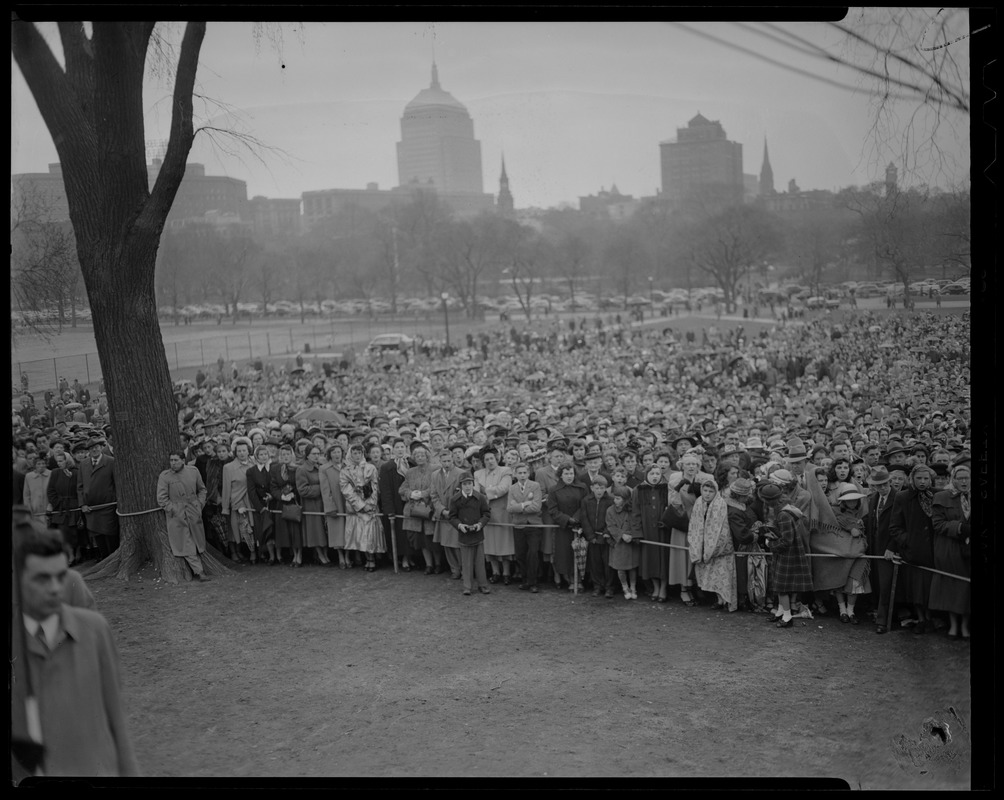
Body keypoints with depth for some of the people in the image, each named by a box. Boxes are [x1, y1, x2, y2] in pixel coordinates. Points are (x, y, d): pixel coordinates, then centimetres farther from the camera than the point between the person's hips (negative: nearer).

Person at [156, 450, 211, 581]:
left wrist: (200, 504, 5)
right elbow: (161, 499, -5)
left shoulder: (193, 471, 4)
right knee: (187, 545, -5)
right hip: (177, 516, -3)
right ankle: (199, 571, -2)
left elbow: (202, 489, 17)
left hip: (194, 514, 3)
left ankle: (199, 569, 19)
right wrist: (174, 510, -11)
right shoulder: (164, 476, -5)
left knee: (198, 543, 7)